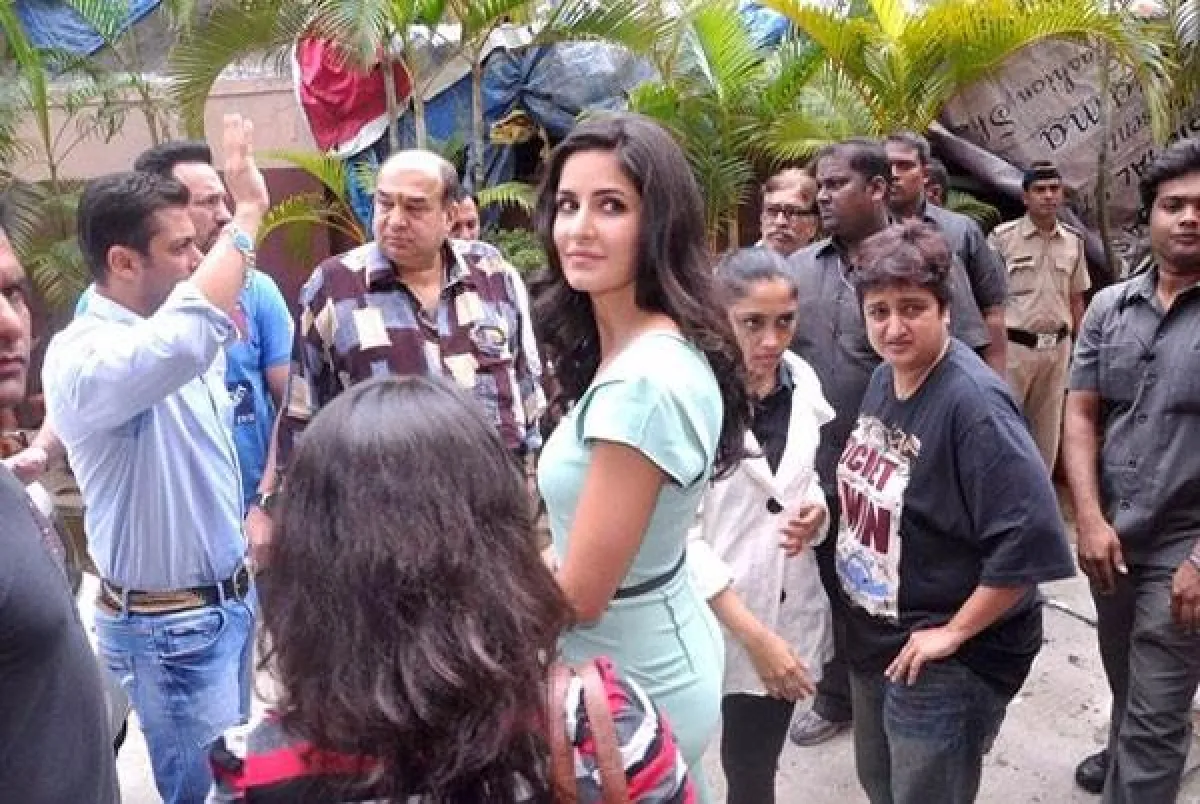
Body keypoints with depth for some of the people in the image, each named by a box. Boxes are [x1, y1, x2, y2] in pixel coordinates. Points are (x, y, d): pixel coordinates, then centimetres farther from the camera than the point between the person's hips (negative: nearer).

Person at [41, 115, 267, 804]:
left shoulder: (180, 333, 3)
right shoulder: (81, 358, -24)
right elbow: (180, 343, -45)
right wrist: (246, 217, -36)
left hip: (230, 599, 8)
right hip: (170, 626, -8)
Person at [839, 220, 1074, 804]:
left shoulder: (973, 403, -26)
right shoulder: (883, 378, 1)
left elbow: (1030, 537, -31)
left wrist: (955, 631, -23)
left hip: (946, 659, -8)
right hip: (872, 635, 8)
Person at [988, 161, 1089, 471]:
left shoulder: (1073, 242, 8)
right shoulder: (1001, 237, -7)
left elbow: (1076, 301, 14)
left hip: (1057, 348, 5)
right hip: (1012, 345, -5)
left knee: (1048, 426, 13)